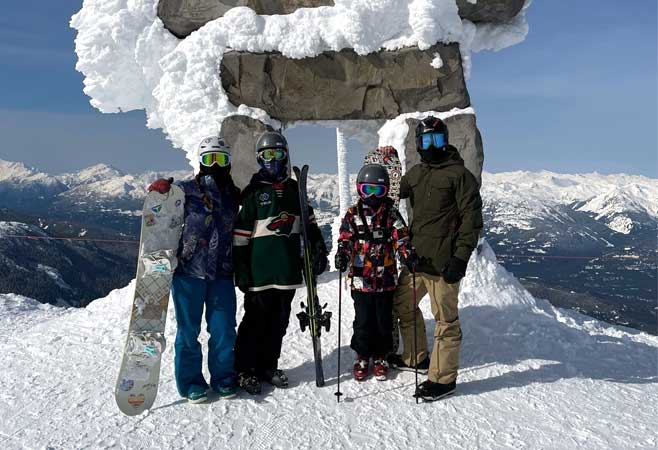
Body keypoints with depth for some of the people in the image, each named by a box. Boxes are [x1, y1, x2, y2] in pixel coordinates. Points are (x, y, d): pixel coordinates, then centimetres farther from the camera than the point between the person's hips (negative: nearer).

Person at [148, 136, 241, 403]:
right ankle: (190, 382, 18)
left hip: (221, 273, 3)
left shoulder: (234, 195, 11)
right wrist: (160, 188, -25)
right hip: (189, 270, -3)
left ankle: (223, 378, 23)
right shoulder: (187, 189, -1)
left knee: (224, 329, 5)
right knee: (188, 329, 5)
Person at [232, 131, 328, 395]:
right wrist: (241, 270, -8)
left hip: (289, 271, 5)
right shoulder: (253, 192, -2)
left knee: (279, 322, 11)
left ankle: (268, 366, 24)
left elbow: (309, 222, 20)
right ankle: (245, 370, 14)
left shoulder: (295, 190, 12)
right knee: (256, 321, 1)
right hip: (261, 271, -4)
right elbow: (241, 234, -4)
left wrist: (319, 250, 10)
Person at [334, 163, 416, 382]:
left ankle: (380, 356, 27)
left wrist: (408, 254, -19)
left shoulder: (391, 214, 2)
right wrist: (342, 256, -17)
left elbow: (401, 238, -1)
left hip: (386, 279, 1)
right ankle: (362, 356, 24)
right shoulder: (352, 215, 2)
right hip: (360, 279, 0)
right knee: (363, 320, 6)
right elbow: (345, 239, 2)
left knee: (384, 320, 10)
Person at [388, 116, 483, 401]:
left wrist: (460, 258, -17)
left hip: (442, 262, -8)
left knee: (445, 319, 0)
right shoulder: (415, 174, 14)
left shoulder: (459, 174, -7)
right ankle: (416, 358, 37)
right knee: (403, 305, 19)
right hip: (416, 257, 8)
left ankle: (443, 378, 11)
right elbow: (393, 193, 33)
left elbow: (471, 219, -11)